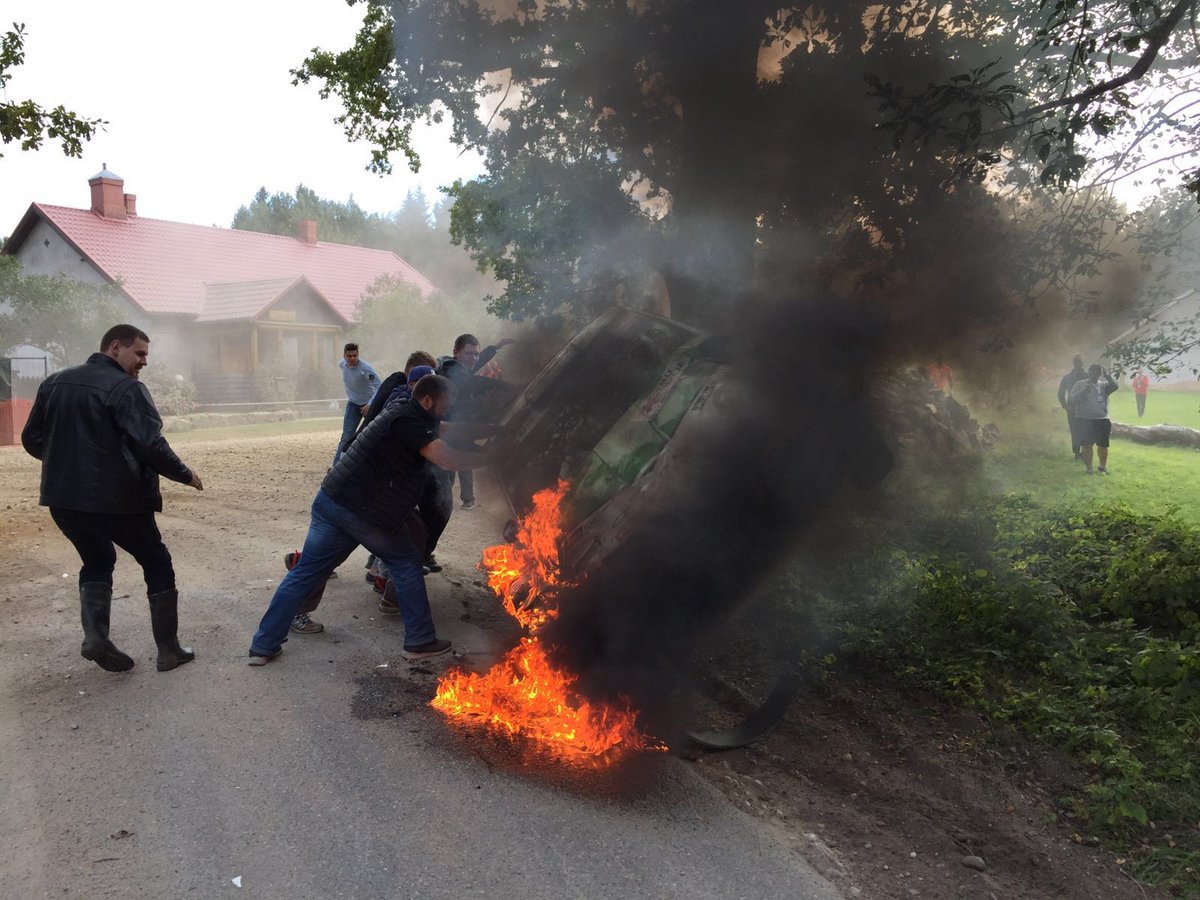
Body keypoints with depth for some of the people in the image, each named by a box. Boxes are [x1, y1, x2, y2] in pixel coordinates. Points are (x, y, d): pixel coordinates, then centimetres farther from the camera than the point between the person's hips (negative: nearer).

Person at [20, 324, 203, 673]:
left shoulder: (55, 383, 10)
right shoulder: (126, 388, -14)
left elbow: (32, 439, 15)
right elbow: (150, 445, -22)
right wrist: (186, 475, -7)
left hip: (63, 499, 7)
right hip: (117, 500, -6)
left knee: (97, 561, 26)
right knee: (158, 565, 10)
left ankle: (95, 636, 8)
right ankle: (169, 650, 12)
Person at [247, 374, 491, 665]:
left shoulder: (401, 411, 15)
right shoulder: (409, 421, -14)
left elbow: (442, 430, 26)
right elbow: (446, 458, -26)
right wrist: (488, 456, -18)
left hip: (330, 500, 9)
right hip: (362, 513, -9)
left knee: (304, 572, 11)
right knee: (406, 564, 9)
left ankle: (264, 646, 15)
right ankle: (420, 641, 12)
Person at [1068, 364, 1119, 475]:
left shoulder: (1103, 385, 10)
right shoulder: (1080, 384, 3)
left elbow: (1114, 386, -9)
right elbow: (1071, 399, -4)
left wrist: (1108, 376, -20)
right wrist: (1082, 392, -18)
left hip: (1102, 420, 3)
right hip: (1085, 420, -2)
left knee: (1103, 445, 6)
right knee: (1087, 444, 0)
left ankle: (1103, 466, 22)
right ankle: (1088, 467, 10)